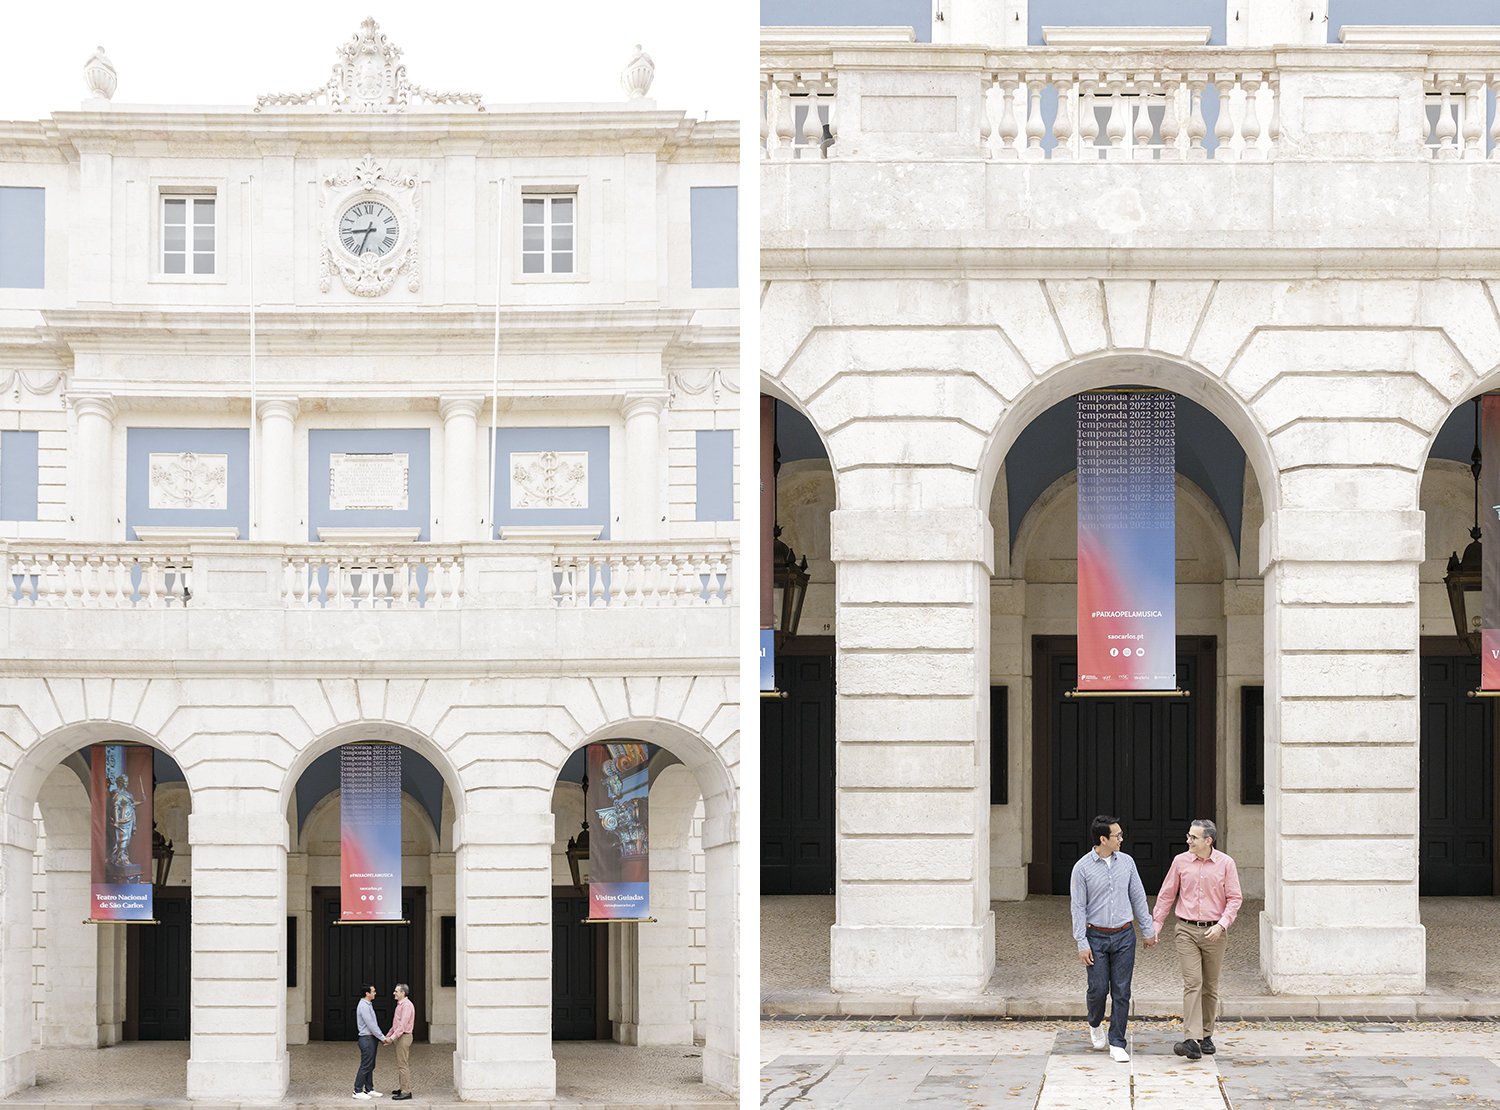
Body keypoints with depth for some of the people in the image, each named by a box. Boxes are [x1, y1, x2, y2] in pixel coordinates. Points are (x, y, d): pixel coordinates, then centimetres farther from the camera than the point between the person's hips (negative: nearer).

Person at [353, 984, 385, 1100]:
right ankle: (358, 1091, -2)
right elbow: (370, 1025, -21)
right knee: (365, 1066, -6)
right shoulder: (363, 1006, -18)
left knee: (370, 1066, 12)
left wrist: (383, 1037, 13)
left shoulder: (368, 1005, 14)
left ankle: (369, 1089, 17)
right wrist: (382, 1038, -16)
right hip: (367, 1039, -10)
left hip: (372, 1038, 10)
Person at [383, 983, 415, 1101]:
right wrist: (388, 1036, 20)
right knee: (403, 1064, 14)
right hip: (399, 1037, 10)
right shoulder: (400, 1005, 16)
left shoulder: (407, 1005, -17)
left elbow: (402, 1025, -23)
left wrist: (392, 1038, -23)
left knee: (403, 1064, -9)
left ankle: (406, 1091, -8)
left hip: (404, 1037, -10)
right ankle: (403, 1088, 21)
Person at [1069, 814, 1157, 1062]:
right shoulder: (1082, 868, -6)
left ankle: (1117, 1045, 4)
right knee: (1098, 988, -2)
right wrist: (1082, 943, -10)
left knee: (1121, 992, -1)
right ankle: (1095, 1025, 30)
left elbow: (1138, 898, 11)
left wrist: (1148, 930, 12)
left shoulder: (1126, 862, 4)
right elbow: (1078, 907, -6)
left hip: (1124, 936, 3)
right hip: (1096, 937, -3)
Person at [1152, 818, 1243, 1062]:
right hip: (1187, 931, 0)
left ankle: (1206, 1035, 23)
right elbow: (1166, 895, 10)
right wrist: (1156, 925, 6)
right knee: (1192, 984, -12)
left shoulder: (1226, 864, 0)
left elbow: (1235, 898, 0)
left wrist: (1222, 924, -13)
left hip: (1214, 933, 0)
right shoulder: (1181, 862, 4)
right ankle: (1192, 1041, -20)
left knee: (1210, 987, 9)